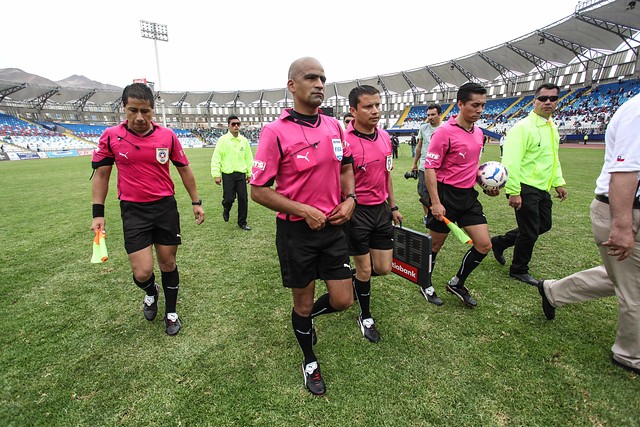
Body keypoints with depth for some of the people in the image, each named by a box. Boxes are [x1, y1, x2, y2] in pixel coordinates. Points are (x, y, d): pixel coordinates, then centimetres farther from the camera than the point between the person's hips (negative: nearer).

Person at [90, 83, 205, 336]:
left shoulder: (168, 136, -3)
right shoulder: (111, 136, -3)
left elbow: (184, 170, 7)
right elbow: (101, 174, 6)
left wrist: (196, 202, 8)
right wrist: (98, 213, 3)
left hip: (166, 207, 1)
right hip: (133, 210, 0)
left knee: (167, 262, 10)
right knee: (142, 272, -6)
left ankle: (171, 312, 31)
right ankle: (151, 292, 33)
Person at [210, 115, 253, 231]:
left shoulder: (244, 140, 7)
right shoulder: (222, 139, -3)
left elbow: (249, 158, 12)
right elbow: (216, 158, -5)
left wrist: (249, 173, 10)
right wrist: (216, 175, -10)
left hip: (241, 174, 3)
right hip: (228, 175, -3)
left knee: (243, 199, 3)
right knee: (229, 198, -2)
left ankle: (242, 222, 18)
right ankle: (226, 210, 35)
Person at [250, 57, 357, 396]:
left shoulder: (334, 126, 5)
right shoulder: (275, 132, -13)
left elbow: (346, 166, 18)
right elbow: (258, 190, -13)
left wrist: (349, 199, 0)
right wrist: (304, 211, -19)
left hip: (333, 226, 5)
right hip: (296, 231, -5)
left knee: (342, 301, 9)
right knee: (303, 303, 13)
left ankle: (307, 316, 45)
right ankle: (309, 361, 43)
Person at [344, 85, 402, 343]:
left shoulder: (385, 137, 6)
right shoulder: (345, 141, -17)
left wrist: (393, 206, 18)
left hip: (381, 210, 6)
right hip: (357, 212, -6)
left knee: (383, 268, 11)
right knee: (365, 270, 7)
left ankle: (354, 281, 43)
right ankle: (365, 317, 32)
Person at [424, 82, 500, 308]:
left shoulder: (478, 133, 11)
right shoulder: (444, 131, -14)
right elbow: (430, 167, -16)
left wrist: (487, 185, 11)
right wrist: (435, 202, -20)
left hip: (468, 196, 8)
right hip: (446, 196, -7)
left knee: (484, 245, 6)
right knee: (434, 245, 7)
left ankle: (457, 284, 26)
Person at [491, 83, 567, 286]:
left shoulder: (553, 128, 13)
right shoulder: (523, 127, -15)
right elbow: (511, 161, -22)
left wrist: (559, 182, 20)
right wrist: (513, 191, -26)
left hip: (543, 188, 9)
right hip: (525, 188, -9)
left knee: (544, 225, 17)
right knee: (530, 232, 1)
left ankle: (499, 242, 30)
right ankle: (519, 270, 22)